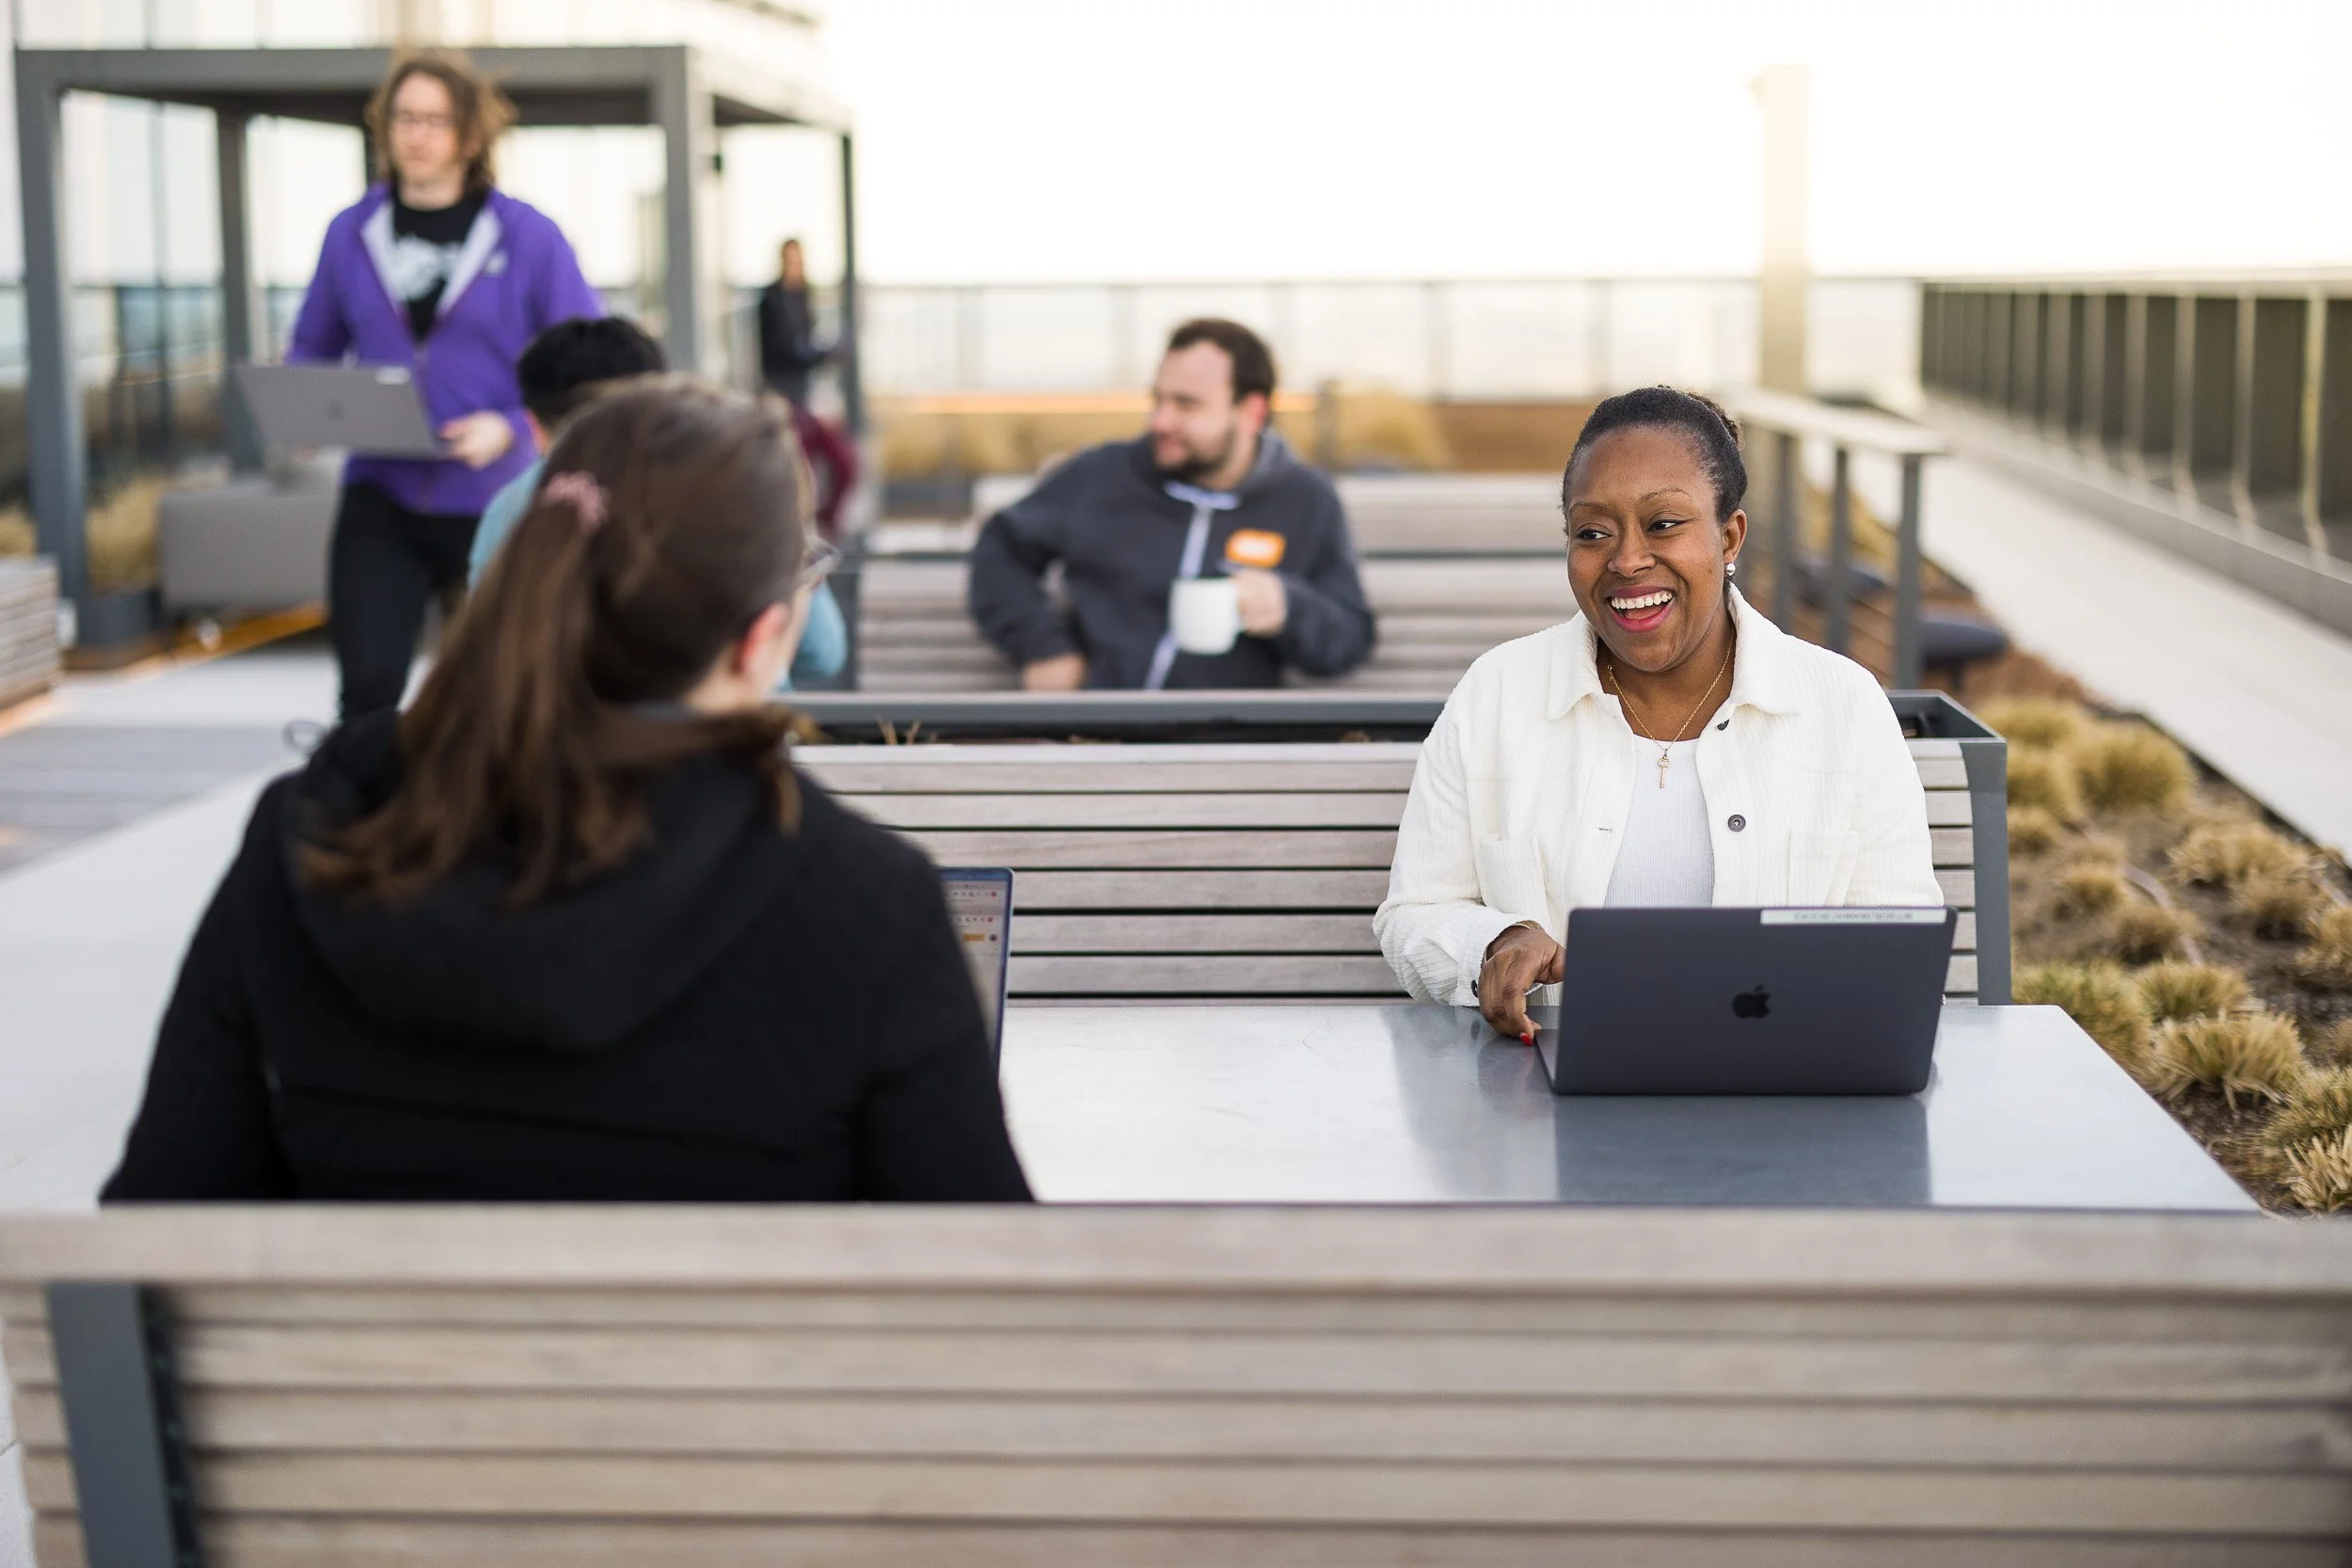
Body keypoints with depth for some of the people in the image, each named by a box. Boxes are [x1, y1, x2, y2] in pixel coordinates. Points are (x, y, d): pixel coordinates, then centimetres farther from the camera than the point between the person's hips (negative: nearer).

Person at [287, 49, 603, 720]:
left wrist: (510, 426, -18)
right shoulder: (352, 232, 5)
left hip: (493, 502, -1)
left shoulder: (528, 237, -4)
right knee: (367, 685, -14)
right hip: (381, 497, 1)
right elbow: (312, 349, 17)